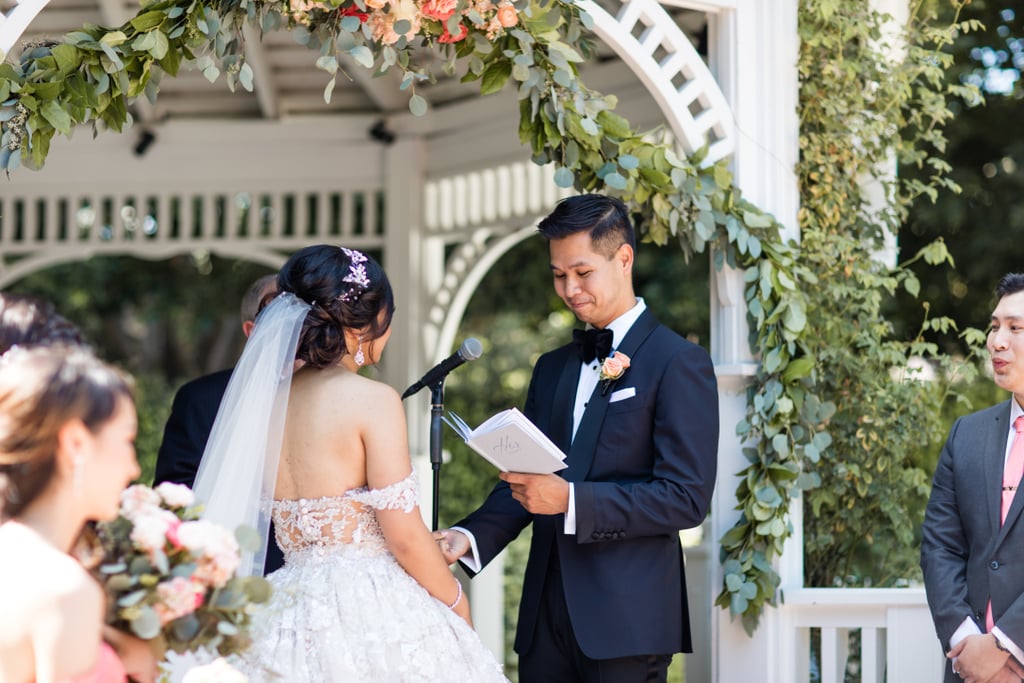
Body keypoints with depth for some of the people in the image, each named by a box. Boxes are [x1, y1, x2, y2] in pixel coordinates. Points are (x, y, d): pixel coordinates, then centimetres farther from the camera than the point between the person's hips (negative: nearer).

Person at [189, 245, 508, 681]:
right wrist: (455, 601, 3)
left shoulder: (266, 400, 7)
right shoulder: (373, 400, -11)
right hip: (371, 613, -6)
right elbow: (405, 538, -12)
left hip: (290, 621, 6)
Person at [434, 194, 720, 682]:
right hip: (546, 617, 6)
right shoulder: (552, 368, 16)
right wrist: (472, 536, -4)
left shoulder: (679, 363, -6)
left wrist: (570, 500, -21)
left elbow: (686, 498, -13)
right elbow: (521, 480, 16)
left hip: (626, 620, -6)